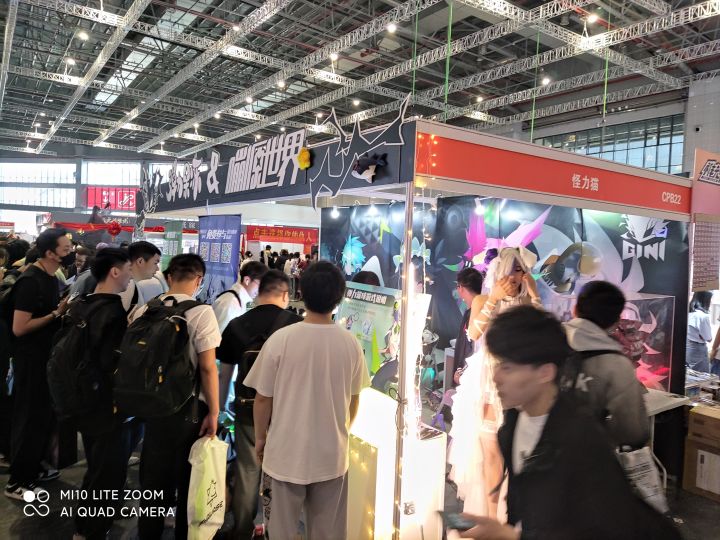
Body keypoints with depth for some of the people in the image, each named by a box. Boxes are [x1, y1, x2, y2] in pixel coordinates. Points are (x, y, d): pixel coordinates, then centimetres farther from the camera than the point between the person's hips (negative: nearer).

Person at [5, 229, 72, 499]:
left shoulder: (51, 277, 8)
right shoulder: (30, 281, -21)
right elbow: (19, 328, -24)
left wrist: (64, 311, -1)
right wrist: (57, 313, -21)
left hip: (47, 355, 9)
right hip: (30, 358, -9)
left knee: (45, 414, 18)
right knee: (30, 417, 1)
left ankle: (32, 467, 34)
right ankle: (17, 481, 16)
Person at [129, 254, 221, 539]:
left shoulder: (143, 310, -3)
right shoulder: (201, 312, -17)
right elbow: (207, 367, -19)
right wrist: (213, 411, -10)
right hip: (188, 406, -4)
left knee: (154, 474, 21)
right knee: (188, 478, 16)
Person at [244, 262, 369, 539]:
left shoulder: (281, 339, -17)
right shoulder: (350, 343, -9)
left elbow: (262, 399, -8)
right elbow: (353, 400, 4)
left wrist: (260, 437, 10)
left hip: (287, 452, -2)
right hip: (332, 453, 2)